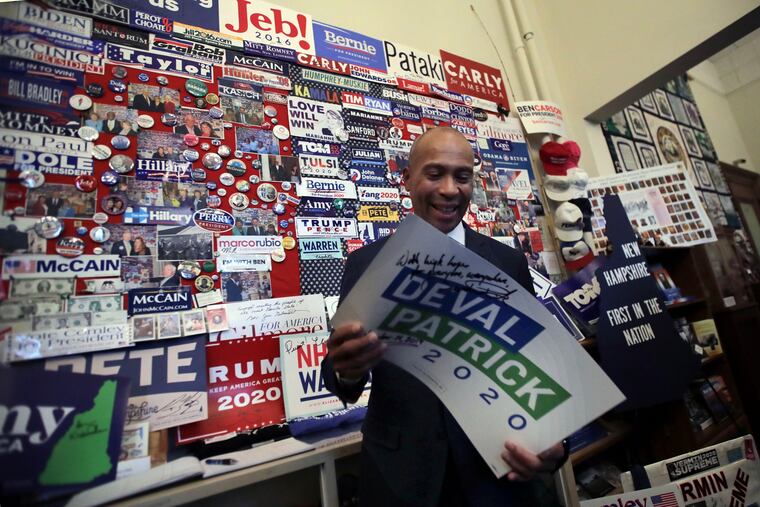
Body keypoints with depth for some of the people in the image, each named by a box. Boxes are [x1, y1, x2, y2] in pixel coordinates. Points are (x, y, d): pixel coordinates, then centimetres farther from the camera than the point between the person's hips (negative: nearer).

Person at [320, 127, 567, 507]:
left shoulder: (509, 262, -3)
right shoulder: (365, 263, -6)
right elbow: (341, 374, -6)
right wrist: (346, 370, -29)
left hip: (496, 472, 2)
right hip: (397, 475, 0)